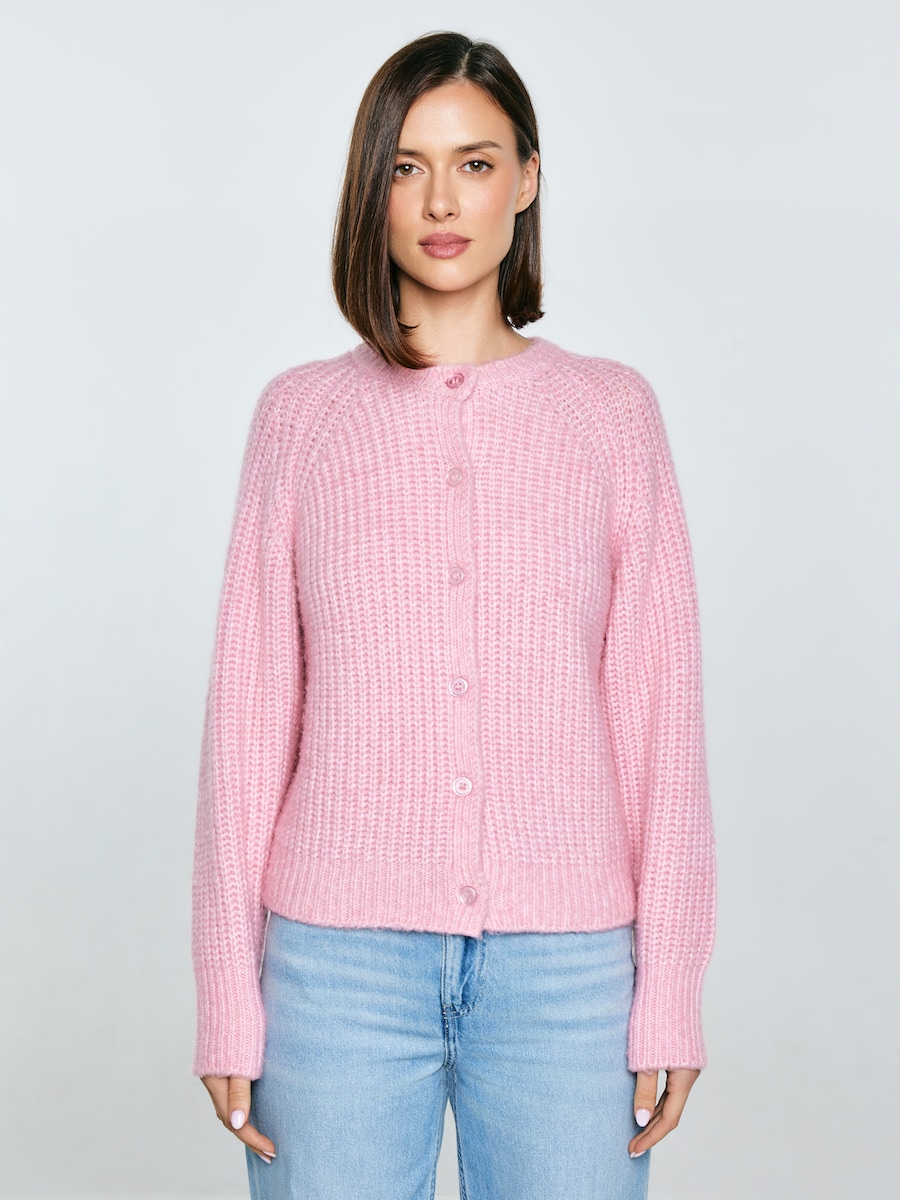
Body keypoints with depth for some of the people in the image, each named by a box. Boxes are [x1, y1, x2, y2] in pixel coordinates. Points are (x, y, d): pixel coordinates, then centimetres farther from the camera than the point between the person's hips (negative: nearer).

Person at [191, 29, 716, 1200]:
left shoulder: (611, 411, 5)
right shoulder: (302, 414, 5)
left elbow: (658, 706, 3)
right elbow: (250, 712, 4)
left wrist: (670, 992, -1)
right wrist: (228, 994, 2)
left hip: (565, 964, 0)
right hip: (342, 956, 0)